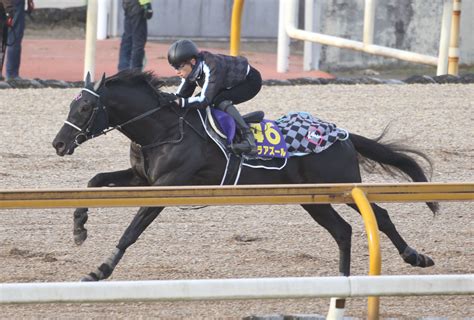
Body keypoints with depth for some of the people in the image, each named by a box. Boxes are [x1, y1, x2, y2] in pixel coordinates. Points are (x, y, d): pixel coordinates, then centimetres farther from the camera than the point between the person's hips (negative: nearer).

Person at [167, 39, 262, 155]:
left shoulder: (212, 67, -37)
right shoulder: (192, 69, -12)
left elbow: (205, 99, -41)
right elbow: (181, 95, -8)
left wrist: (180, 102, -46)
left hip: (250, 80, -9)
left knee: (220, 101, -31)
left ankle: (249, 139, -34)